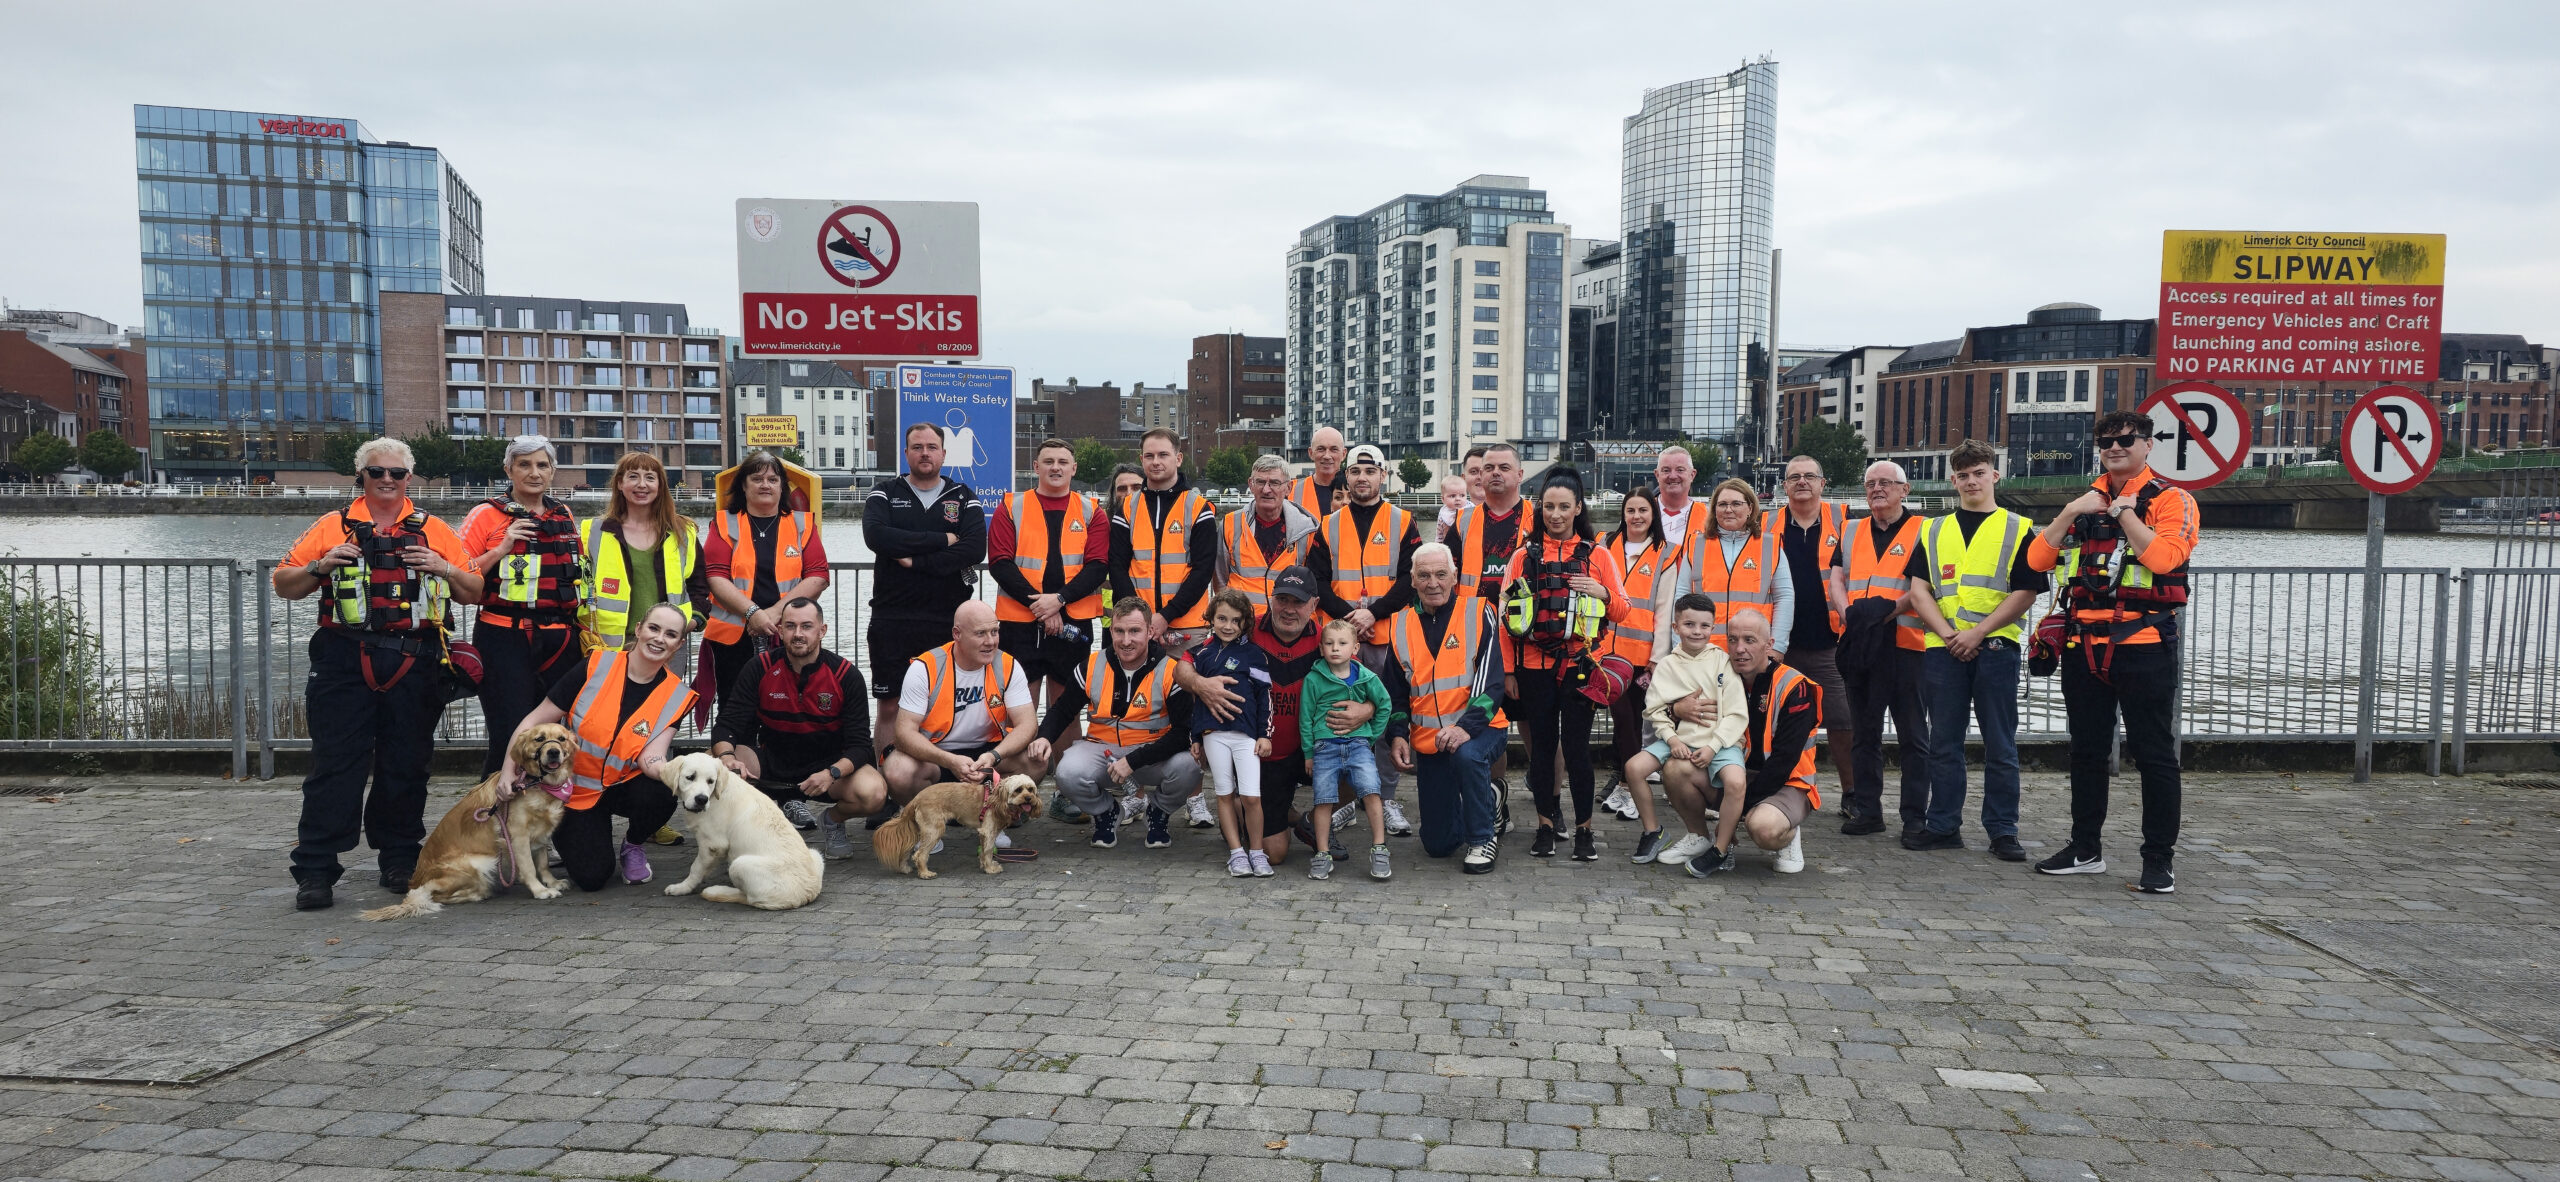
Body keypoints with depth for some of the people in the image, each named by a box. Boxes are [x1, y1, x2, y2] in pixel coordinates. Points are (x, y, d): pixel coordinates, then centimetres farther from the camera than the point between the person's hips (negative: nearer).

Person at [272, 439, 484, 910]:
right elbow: (284, 585, 12)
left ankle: (400, 859, 18)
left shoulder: (434, 531, 12)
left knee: (406, 765, 7)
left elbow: (474, 592, 12)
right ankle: (315, 870, 1)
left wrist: (445, 570, -7)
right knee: (335, 763, -3)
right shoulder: (334, 526, 10)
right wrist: (319, 567, -7)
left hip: (413, 664, 1)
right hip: (345, 662, -1)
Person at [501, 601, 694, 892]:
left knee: (661, 796, -33)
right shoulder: (596, 667, -14)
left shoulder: (676, 696, -9)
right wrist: (509, 770, -18)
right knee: (592, 877, -16)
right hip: (576, 790, -1)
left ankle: (632, 845, 2)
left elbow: (651, 757, -20)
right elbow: (535, 721, -8)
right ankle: (563, 831, 19)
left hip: (623, 786, 2)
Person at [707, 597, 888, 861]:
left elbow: (858, 744, -13)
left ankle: (832, 821, 6)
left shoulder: (846, 675, -11)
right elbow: (726, 727, -10)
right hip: (771, 764, 1)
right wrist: (727, 757, -34)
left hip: (828, 764, -1)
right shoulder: (760, 669, -8)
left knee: (873, 794, -32)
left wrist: (831, 773, -33)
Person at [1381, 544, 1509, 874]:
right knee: (1437, 844, 4)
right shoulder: (1401, 625, 6)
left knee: (1466, 754, -40)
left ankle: (1482, 840, -16)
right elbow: (1396, 691, 13)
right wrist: (1397, 735, -2)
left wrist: (1467, 726, -28)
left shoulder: (1478, 613, -5)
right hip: (1428, 740, 4)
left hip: (1478, 730, -4)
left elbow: (1491, 681, -14)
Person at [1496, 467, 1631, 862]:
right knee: (1541, 744, 7)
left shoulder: (1596, 555, 6)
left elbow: (1622, 611, 7)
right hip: (1534, 666, 1)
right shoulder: (1524, 556, 7)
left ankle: (1584, 829, 8)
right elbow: (1505, 616, 6)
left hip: (1578, 665, -1)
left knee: (1577, 746, -3)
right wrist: (1507, 671, 2)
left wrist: (1602, 593, -14)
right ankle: (1546, 825, 18)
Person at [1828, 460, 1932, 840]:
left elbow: (1921, 588, -8)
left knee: (1912, 735, 1)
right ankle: (1866, 811, 16)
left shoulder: (1921, 531, 2)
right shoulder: (1852, 532, 17)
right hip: (1859, 645, 5)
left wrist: (1884, 613, -19)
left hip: (1904, 643, -5)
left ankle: (1916, 816, 6)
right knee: (1864, 733, 9)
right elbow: (1837, 579, 10)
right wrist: (1850, 614, -8)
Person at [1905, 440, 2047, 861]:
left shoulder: (2018, 529, 5)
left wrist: (1978, 632, -11)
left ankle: (2003, 831, 8)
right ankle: (1943, 826, 15)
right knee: (1944, 742, 7)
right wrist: (1948, 634, -8)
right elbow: (1919, 589, 7)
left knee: (2000, 745, 1)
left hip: (1996, 647, -3)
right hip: (1943, 649, 3)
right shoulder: (1934, 531, 14)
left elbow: (2026, 593, -2)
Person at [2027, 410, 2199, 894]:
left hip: (2142, 642, -5)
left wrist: (2124, 511, -12)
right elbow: (2038, 559, 6)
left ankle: (2160, 858, 9)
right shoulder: (2083, 501, 15)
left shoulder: (2170, 501, -2)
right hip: (2084, 645, 6)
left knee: (2154, 754, 0)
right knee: (2086, 750, 13)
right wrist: (2070, 513, -5)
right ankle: (2085, 848, 24)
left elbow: (2163, 556, -21)